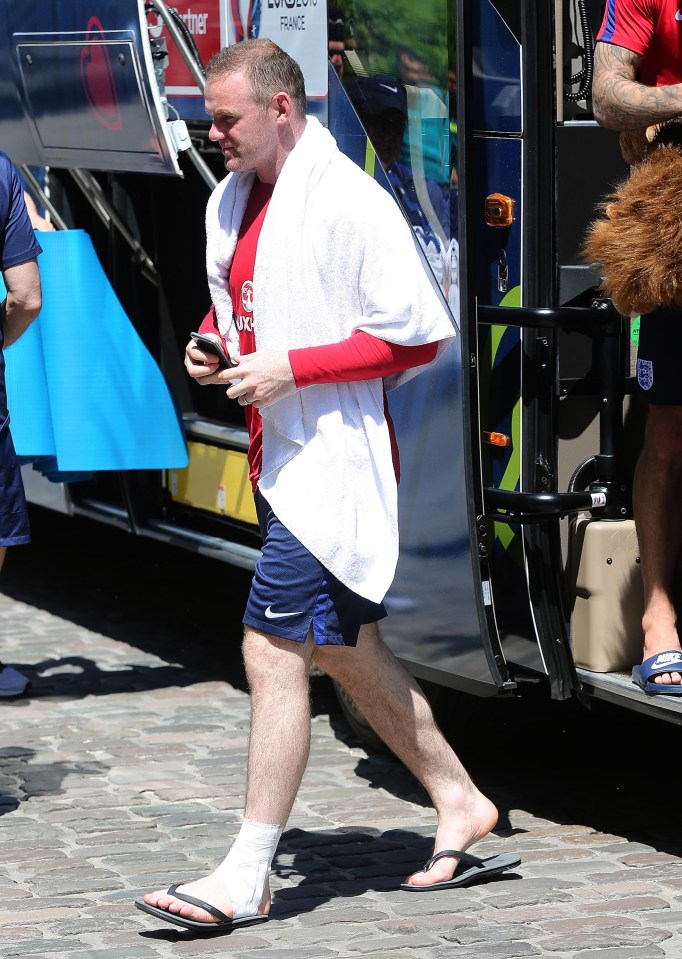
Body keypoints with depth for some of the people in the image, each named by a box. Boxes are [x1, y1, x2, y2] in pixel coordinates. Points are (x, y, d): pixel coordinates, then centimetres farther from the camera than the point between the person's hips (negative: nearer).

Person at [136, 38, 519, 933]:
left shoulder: (351, 204, -16)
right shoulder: (231, 199, 10)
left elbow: (417, 335, -17)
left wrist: (289, 368, -21)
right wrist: (211, 343, 3)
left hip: (333, 460, -10)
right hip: (280, 457, 10)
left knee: (273, 651, -11)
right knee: (344, 649, 17)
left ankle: (246, 877, -7)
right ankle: (461, 804, 31)